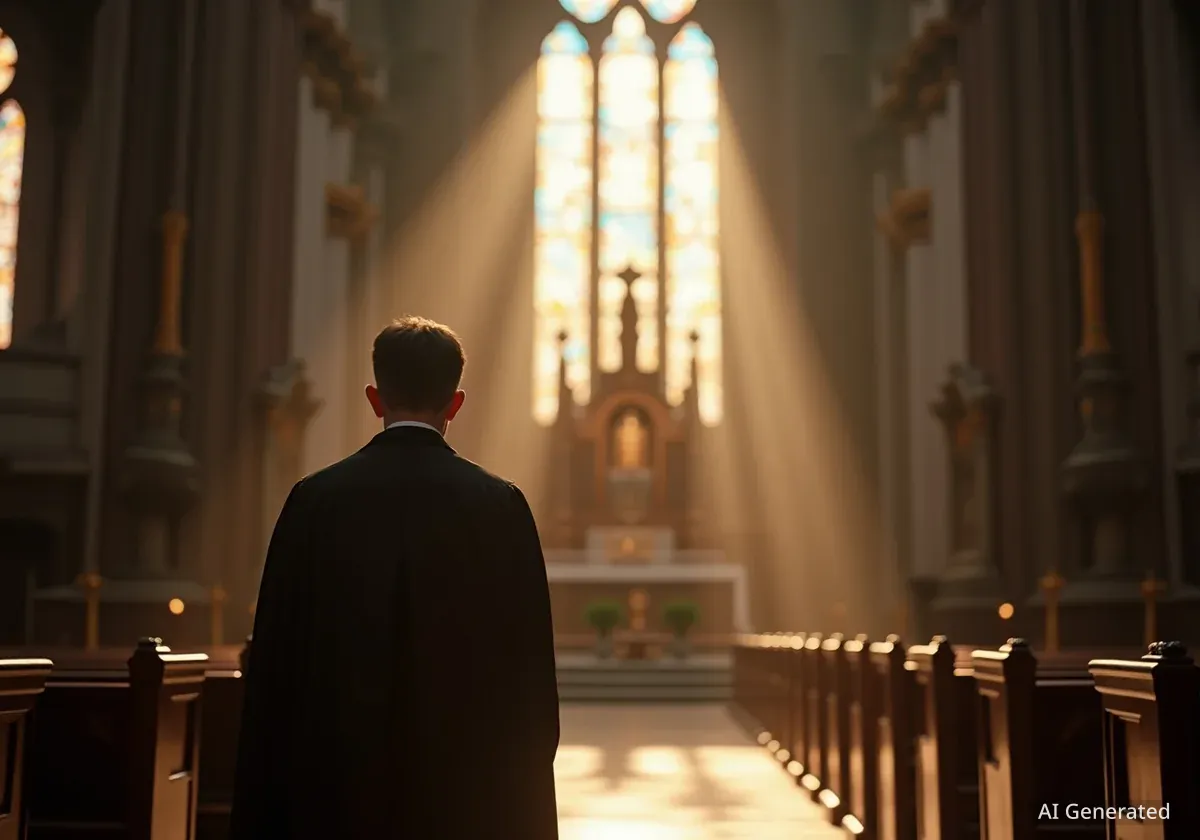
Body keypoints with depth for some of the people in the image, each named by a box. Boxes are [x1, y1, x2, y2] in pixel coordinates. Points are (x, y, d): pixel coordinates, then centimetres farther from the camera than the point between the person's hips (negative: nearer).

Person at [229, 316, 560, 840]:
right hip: (465, 788, -1)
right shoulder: (500, 506, -4)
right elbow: (531, 665, -3)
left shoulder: (315, 500, -2)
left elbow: (272, 661, 0)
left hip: (335, 782, 1)